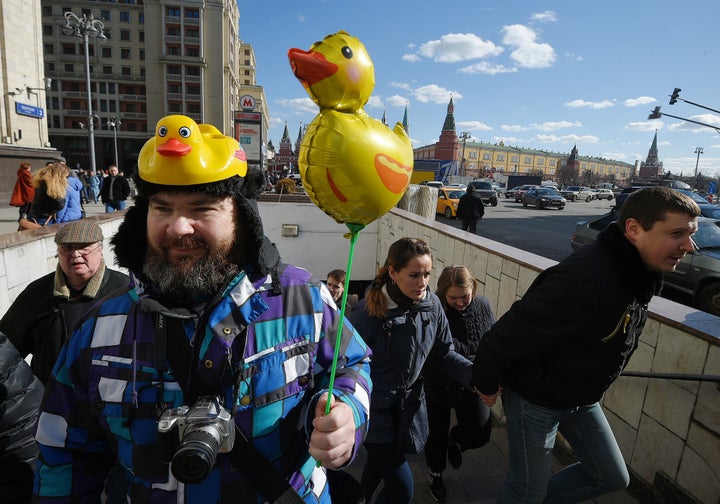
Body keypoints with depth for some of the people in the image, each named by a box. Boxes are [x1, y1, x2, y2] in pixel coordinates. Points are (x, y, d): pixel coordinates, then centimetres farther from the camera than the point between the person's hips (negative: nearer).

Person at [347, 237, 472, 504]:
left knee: (379, 464, 26)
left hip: (409, 403, 5)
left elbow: (443, 353, 0)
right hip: (374, 408, -5)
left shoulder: (432, 304, -10)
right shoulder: (369, 311, -24)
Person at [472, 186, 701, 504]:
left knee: (612, 477, 21)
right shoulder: (583, 281, -37)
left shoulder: (639, 275, -6)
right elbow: (505, 337, -30)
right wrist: (487, 386, -15)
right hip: (535, 400, -8)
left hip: (582, 398, 8)